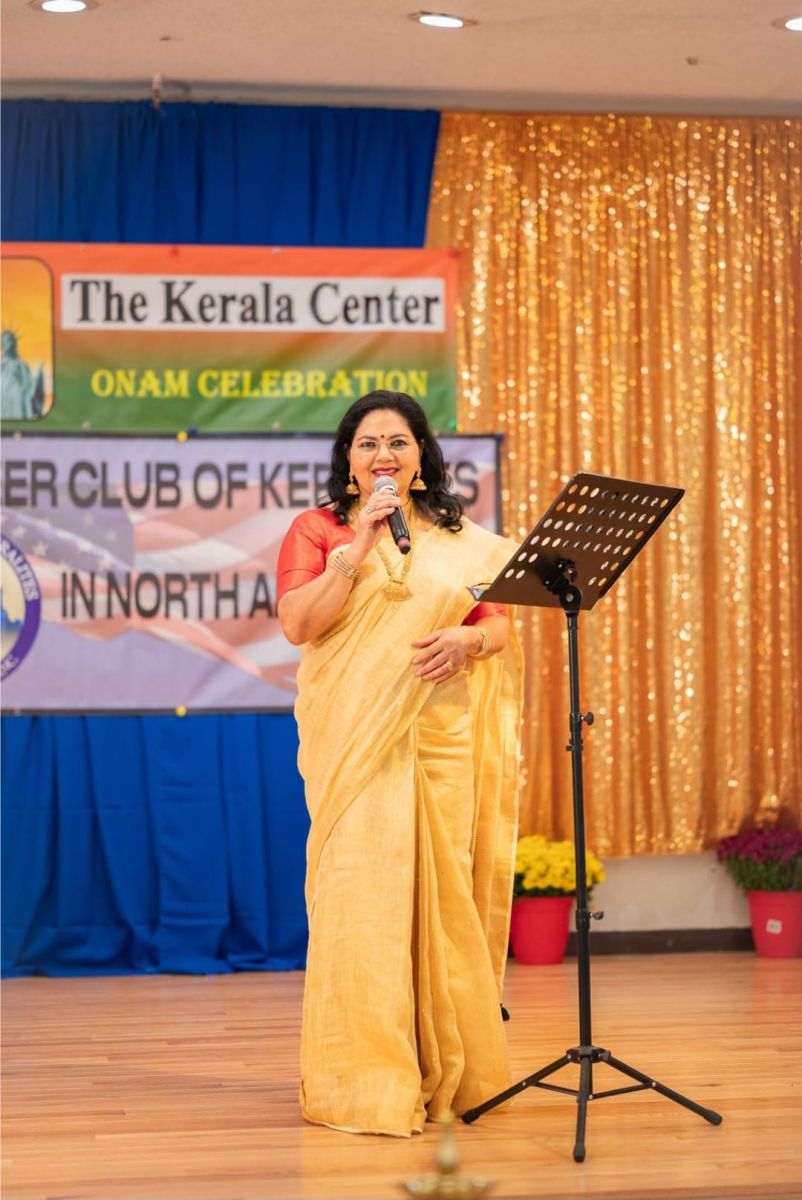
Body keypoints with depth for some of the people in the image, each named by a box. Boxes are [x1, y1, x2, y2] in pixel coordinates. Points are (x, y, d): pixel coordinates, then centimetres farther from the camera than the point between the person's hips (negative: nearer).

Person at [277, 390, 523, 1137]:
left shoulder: (460, 540, 15)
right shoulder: (317, 530, 6)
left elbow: (500, 626, 11)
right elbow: (297, 623, -7)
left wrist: (468, 638, -11)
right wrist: (357, 548, -13)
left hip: (443, 739, 3)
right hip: (356, 738, -3)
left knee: (445, 887, 2)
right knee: (363, 887, -9)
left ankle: (447, 1070, 12)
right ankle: (363, 1081, -6)